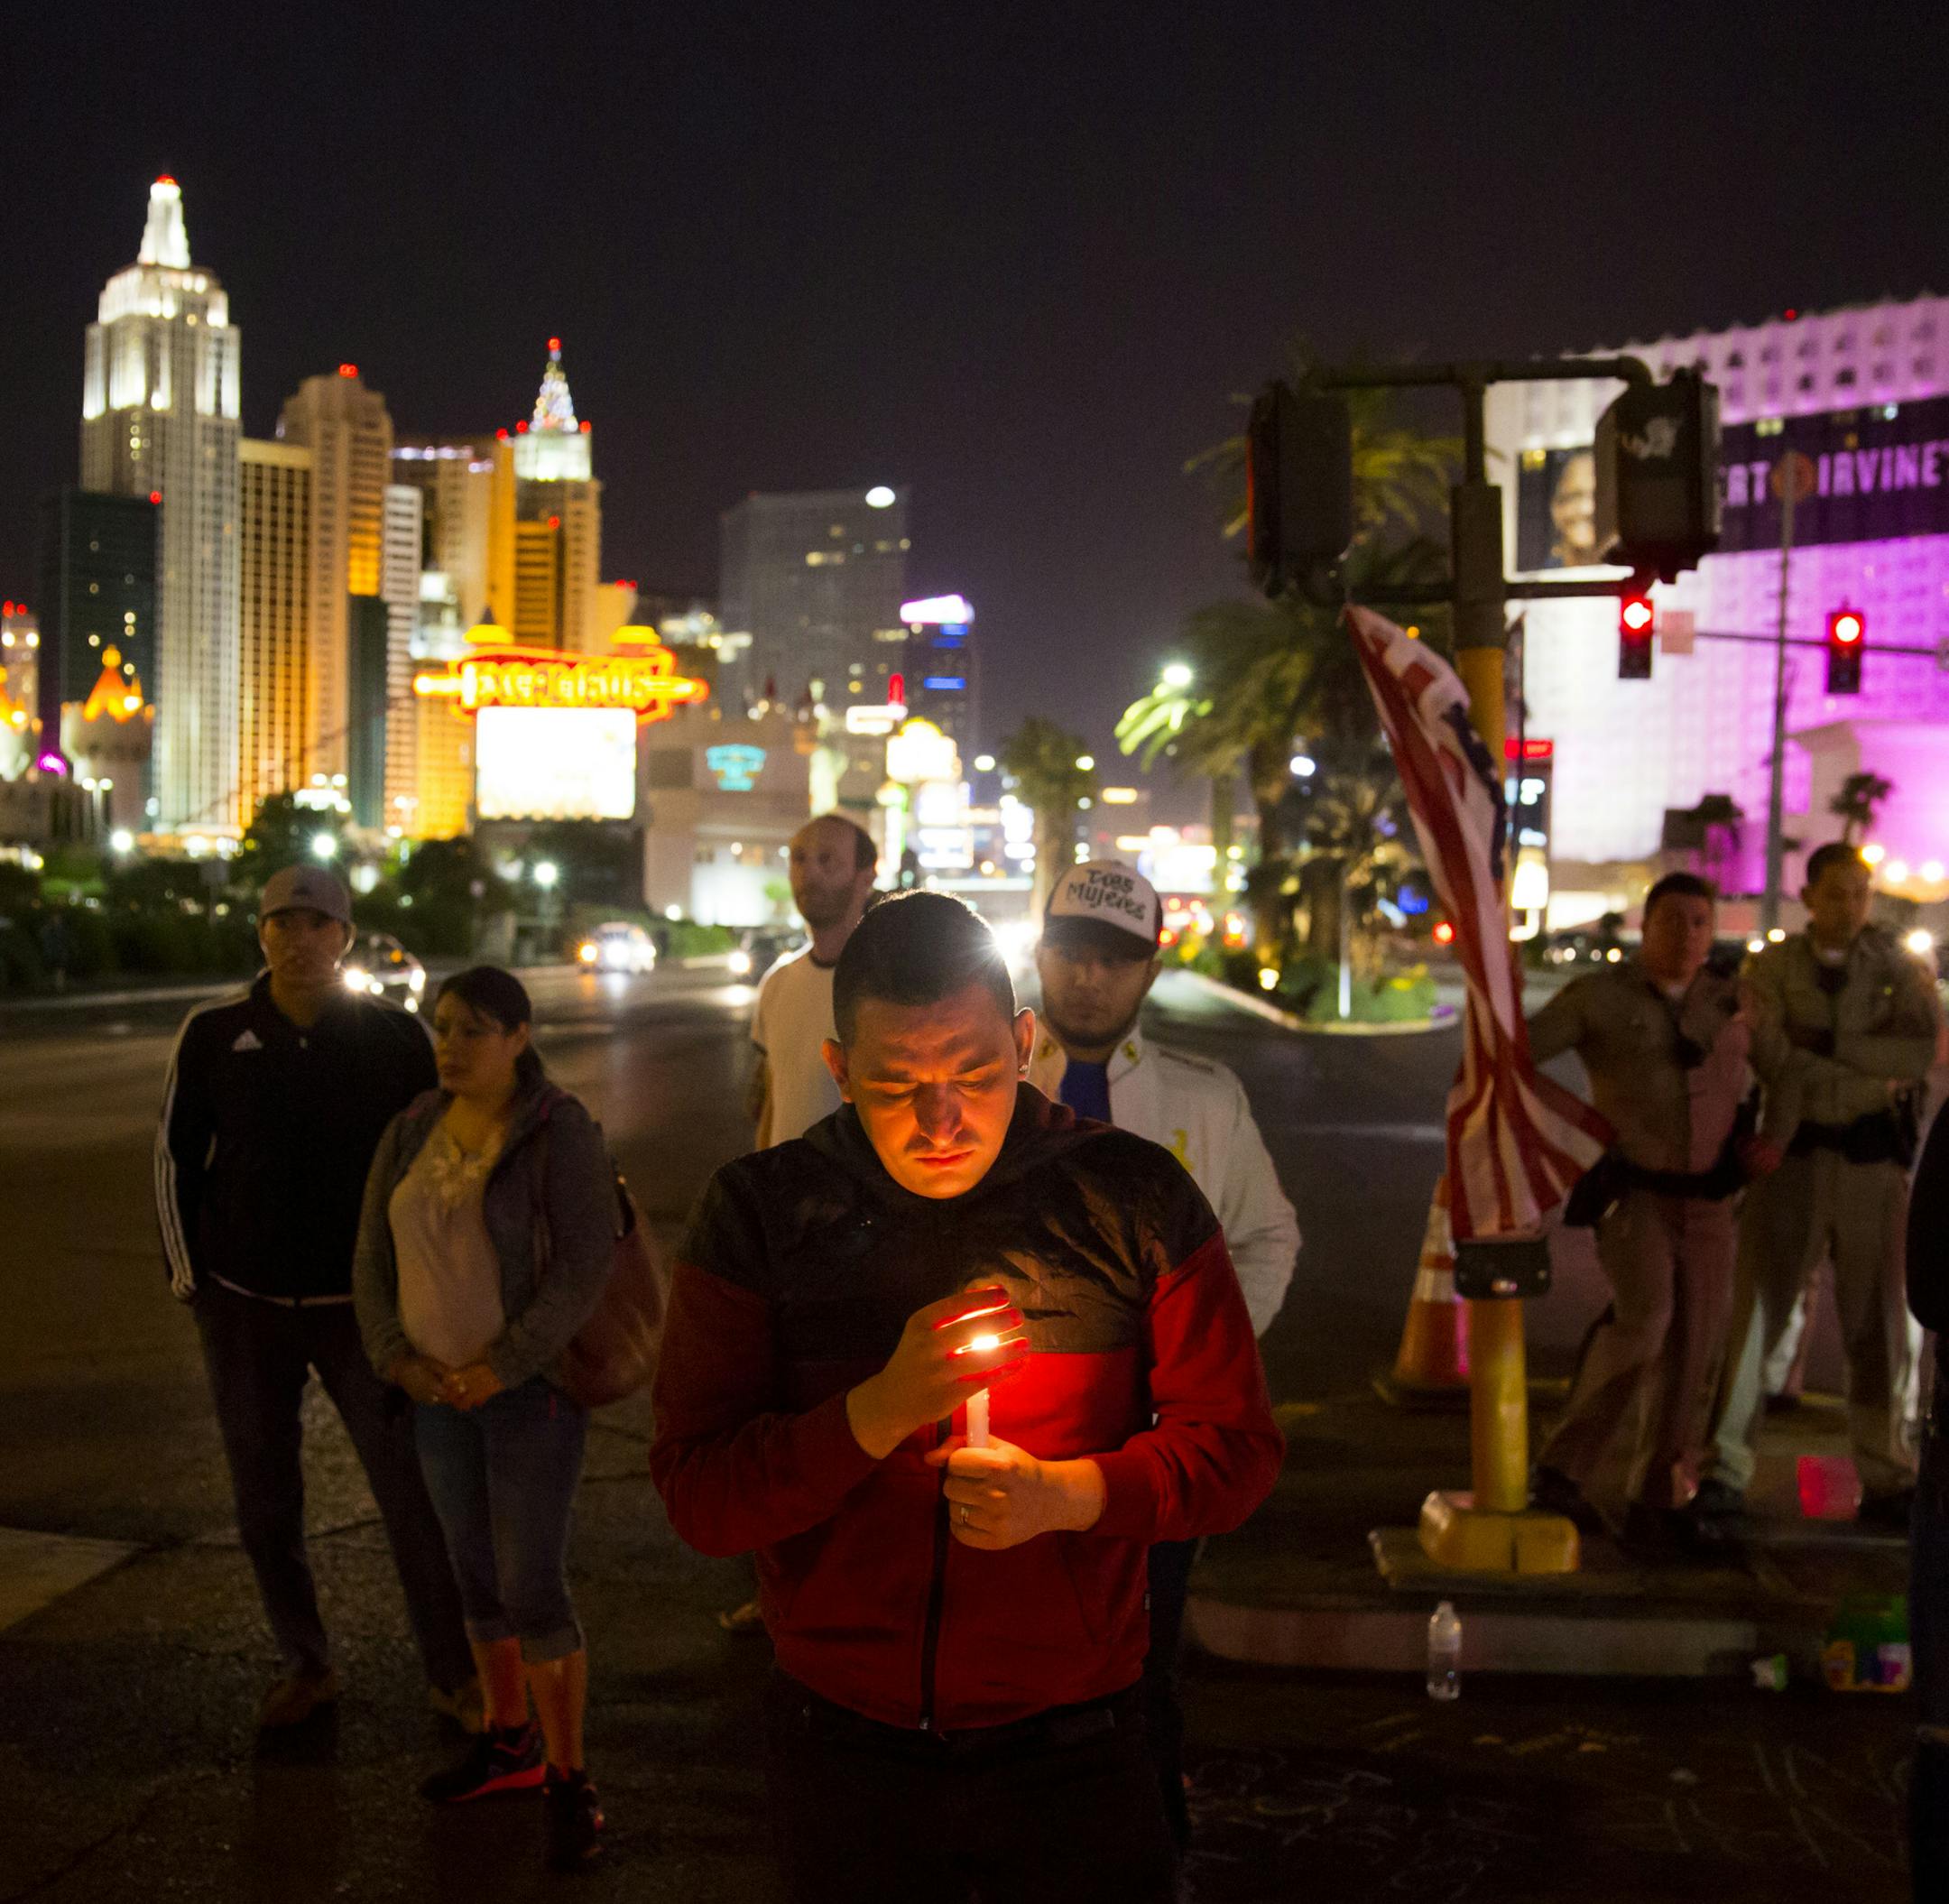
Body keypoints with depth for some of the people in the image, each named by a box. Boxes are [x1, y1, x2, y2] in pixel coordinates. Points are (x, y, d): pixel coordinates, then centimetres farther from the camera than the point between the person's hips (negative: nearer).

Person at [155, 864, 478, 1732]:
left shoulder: (395, 1037, -6)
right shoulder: (213, 1034, -3)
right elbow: (176, 1157, 6)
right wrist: (189, 1278, 4)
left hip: (362, 1305, -1)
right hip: (245, 1306, 2)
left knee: (415, 1494, -3)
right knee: (265, 1505, 11)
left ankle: (452, 1675, 11)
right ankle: (305, 1665, 29)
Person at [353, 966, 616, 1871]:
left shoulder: (560, 1132, -14)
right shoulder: (412, 1130, 4)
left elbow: (584, 1267, -17)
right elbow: (373, 1256, 7)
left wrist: (502, 1367, -19)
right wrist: (395, 1354, -7)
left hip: (531, 1386, -6)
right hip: (437, 1389, 6)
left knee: (533, 1589, -5)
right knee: (477, 1573, 16)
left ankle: (568, 1778, 8)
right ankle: (508, 1743, 32)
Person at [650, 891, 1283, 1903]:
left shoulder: (1134, 1199, -7)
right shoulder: (760, 1213, -6)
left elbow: (1236, 1445, -2)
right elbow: (697, 1495, -9)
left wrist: (1066, 1494, -20)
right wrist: (883, 1409, -24)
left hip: (1073, 1747, -1)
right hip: (841, 1742, 1)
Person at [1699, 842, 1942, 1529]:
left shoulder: (1898, 970, 9)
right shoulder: (1772, 969, 4)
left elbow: (1925, 1047, -10)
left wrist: (1830, 1047, -15)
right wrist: (1873, 1086, -14)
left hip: (1876, 1163, 2)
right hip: (1794, 1156, -1)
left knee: (1881, 1328, 7)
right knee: (1753, 1316, -3)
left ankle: (1886, 1480, 18)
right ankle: (1723, 1470, 2)